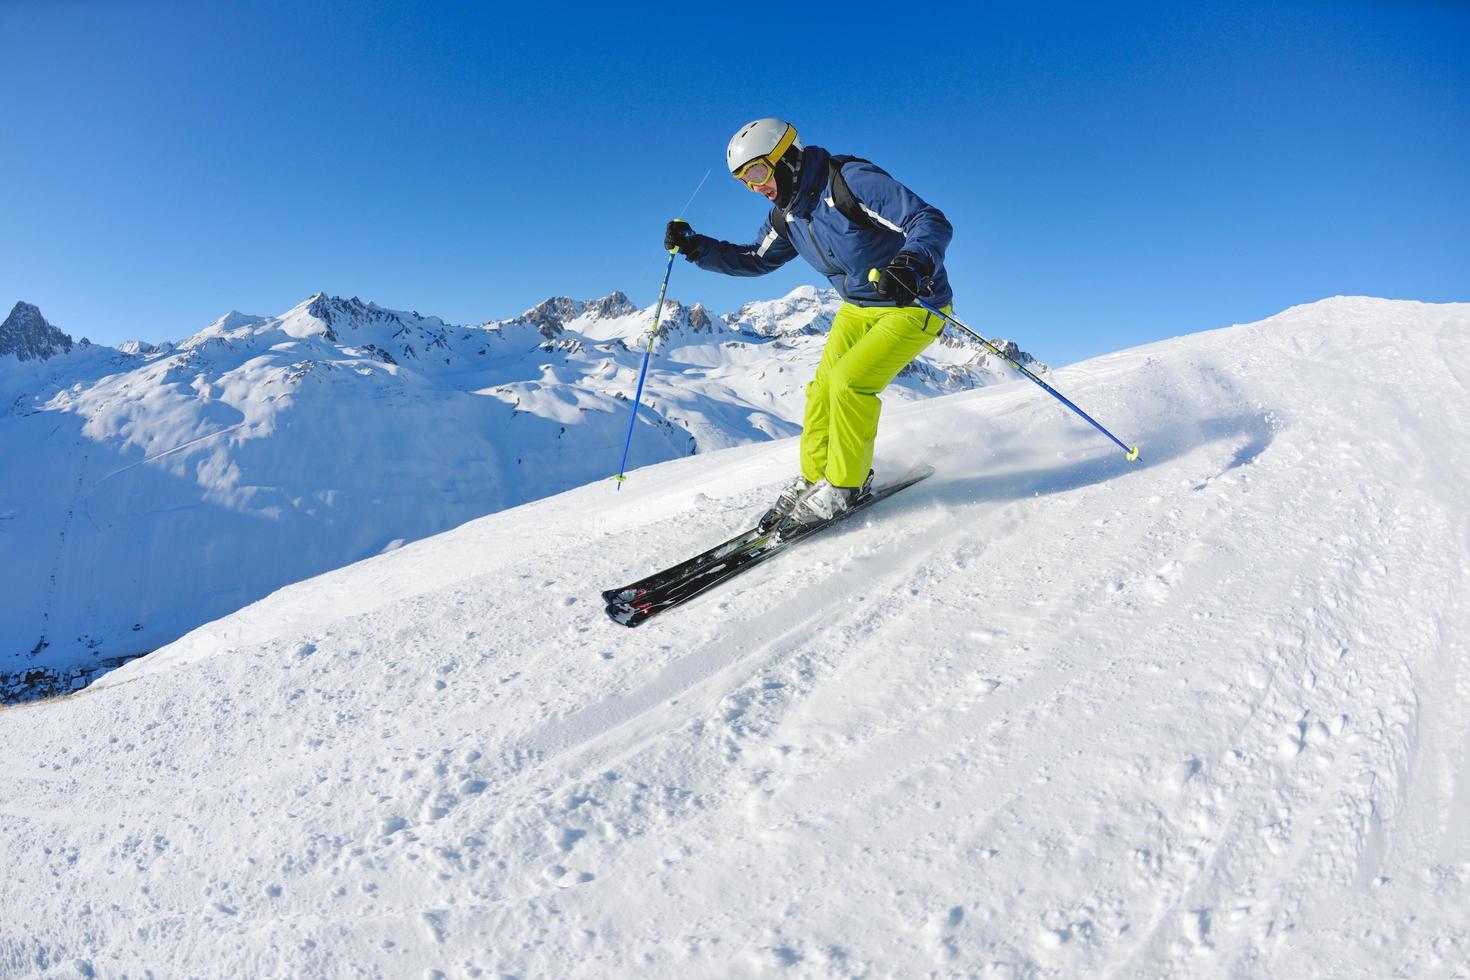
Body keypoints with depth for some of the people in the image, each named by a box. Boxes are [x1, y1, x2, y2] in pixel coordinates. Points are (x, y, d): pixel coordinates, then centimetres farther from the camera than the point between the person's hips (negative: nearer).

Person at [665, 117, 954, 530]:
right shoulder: (786, 216, 1)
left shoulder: (852, 179, -24)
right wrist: (695, 246, 2)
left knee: (848, 380, -20)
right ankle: (815, 477, 14)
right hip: (857, 308, 8)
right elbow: (755, 259, 16)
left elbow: (931, 221, -28)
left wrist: (911, 263, -50)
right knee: (824, 387, -2)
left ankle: (845, 486, -5)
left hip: (915, 306, -8)